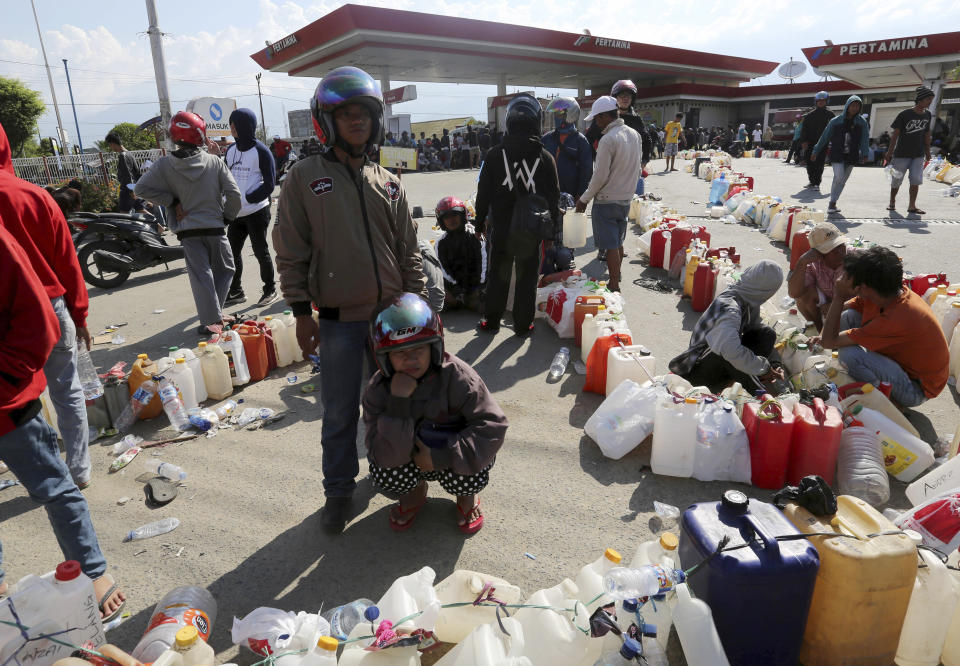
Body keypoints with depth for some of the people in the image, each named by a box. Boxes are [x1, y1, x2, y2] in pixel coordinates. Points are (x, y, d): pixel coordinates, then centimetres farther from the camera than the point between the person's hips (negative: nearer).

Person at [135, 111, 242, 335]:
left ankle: (211, 320, -2)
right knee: (224, 270, 16)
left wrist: (173, 202, -1)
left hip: (188, 231, 1)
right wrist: (227, 217, 7)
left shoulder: (165, 165, -1)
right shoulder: (215, 162, -4)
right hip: (215, 227, 0)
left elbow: (142, 188, -6)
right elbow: (234, 195, -7)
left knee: (201, 275, 2)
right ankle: (216, 314, 16)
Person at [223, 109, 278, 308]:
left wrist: (246, 198, -17)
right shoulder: (230, 150, 12)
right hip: (236, 213, 6)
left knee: (260, 251, 1)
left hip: (256, 211, -6)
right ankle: (235, 291, 21)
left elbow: (269, 184, -9)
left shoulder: (260, 151, -7)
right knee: (232, 251, 9)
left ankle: (270, 290, 15)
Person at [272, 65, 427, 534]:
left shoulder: (388, 183, 8)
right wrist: (301, 311, -7)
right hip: (338, 319, -3)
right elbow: (290, 252, -2)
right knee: (340, 412, 5)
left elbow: (408, 251, 10)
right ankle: (339, 490, 25)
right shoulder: (305, 178, -1)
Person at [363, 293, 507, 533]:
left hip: (450, 457, -2)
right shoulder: (378, 391, -17)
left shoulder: (456, 376, -24)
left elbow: (493, 425, -26)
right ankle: (416, 491, 12)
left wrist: (442, 457, -31)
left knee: (466, 481, -31)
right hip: (410, 460, 2)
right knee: (384, 474, -27)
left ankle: (467, 496, 11)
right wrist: (398, 402, -39)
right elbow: (386, 455, -26)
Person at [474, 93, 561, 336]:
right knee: (527, 277, 9)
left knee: (498, 276, 12)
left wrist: (480, 222, 9)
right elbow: (553, 197, 0)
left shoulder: (495, 154, -5)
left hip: (501, 227, 1)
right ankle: (523, 325, 17)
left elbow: (484, 193, -1)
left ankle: (491, 321, 21)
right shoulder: (544, 157, -4)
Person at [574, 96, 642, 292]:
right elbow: (638, 169, 12)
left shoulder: (608, 140, -20)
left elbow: (600, 176, -19)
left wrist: (584, 199, -8)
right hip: (626, 199, 8)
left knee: (611, 246, -1)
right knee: (618, 243, 18)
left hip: (607, 201, -8)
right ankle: (616, 279, 29)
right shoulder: (634, 135, 5)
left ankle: (614, 287, 5)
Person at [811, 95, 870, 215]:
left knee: (842, 181, 6)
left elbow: (864, 140, -5)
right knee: (839, 177, -17)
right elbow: (824, 137, 4)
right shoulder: (835, 121, -1)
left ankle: (832, 204, 16)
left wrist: (865, 155, -19)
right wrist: (815, 152, 5)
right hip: (837, 155, -3)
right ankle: (832, 203, -5)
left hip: (851, 156, 3)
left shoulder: (862, 123, 4)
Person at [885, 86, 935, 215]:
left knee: (916, 180, -3)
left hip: (918, 155, 4)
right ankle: (892, 202, 22)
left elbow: (927, 133, 14)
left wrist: (927, 151, 17)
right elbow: (895, 134, -9)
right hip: (902, 154, -4)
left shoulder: (927, 115, 5)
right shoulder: (905, 114, -11)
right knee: (897, 180, 4)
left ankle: (912, 206, 1)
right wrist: (890, 152, -10)